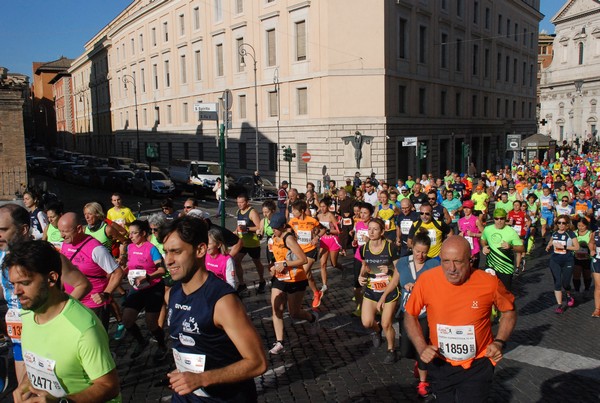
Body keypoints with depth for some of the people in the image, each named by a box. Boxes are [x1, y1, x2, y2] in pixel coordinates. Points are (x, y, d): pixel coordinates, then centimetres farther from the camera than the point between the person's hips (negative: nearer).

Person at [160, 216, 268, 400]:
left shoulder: (223, 300, -26)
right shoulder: (171, 294, -4)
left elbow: (257, 362, -26)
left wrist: (201, 379, -29)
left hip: (227, 396, -5)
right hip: (184, 393, 6)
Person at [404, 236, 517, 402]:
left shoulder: (489, 283, -19)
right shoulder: (426, 280, -18)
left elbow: (509, 311, 2)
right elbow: (410, 316, -2)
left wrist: (499, 342, -10)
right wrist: (422, 347, -14)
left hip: (477, 366, -1)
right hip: (440, 365, 2)